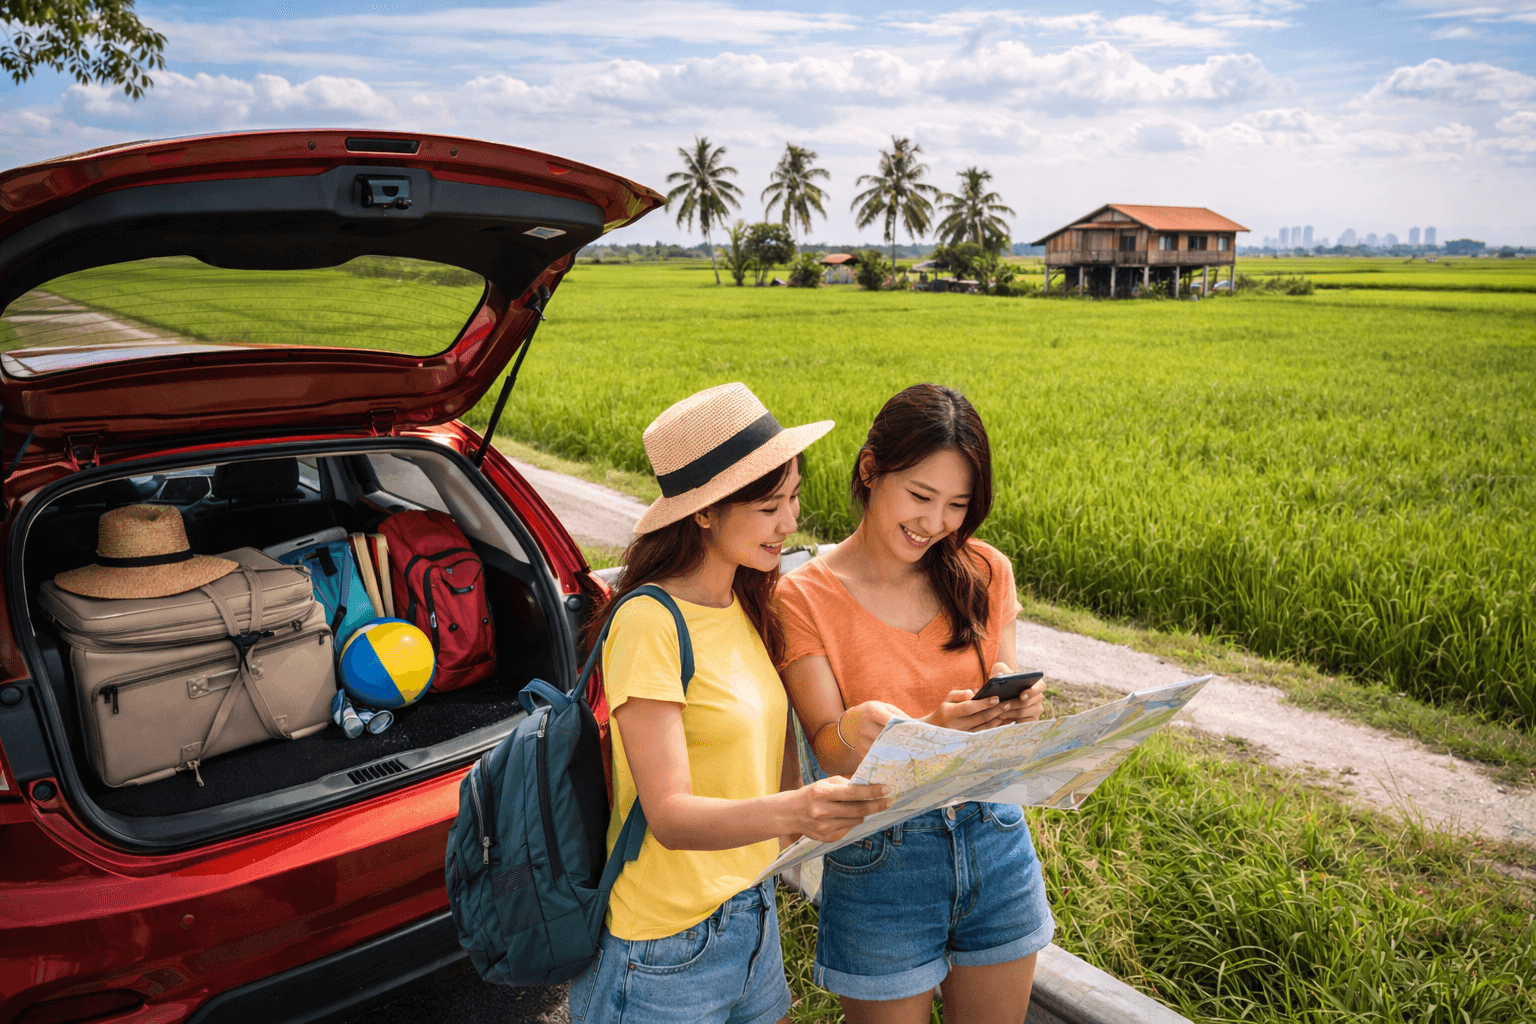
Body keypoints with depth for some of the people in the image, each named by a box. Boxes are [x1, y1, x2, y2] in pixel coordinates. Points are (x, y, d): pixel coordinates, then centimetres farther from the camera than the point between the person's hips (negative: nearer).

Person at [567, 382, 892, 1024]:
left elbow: (772, 757, 6)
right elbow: (668, 814, -25)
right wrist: (791, 811, -40)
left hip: (752, 916, 7)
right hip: (667, 948, -7)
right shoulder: (649, 623, -22)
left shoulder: (747, 605, 2)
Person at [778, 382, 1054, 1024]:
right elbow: (830, 749, -15)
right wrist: (932, 730, -35)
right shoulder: (805, 597, -12)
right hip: (881, 858, -3)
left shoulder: (985, 573, 0)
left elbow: (1002, 699, 4)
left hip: (995, 841, 4)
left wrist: (1014, 705, -21)